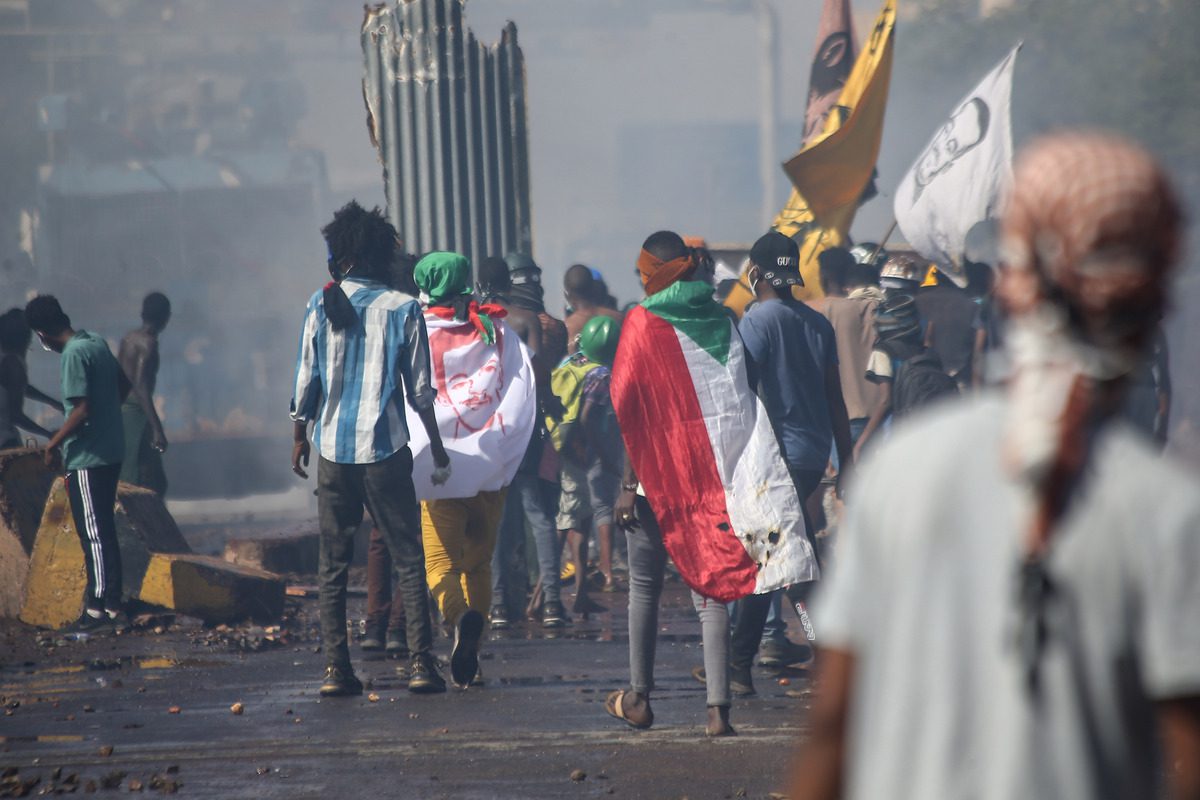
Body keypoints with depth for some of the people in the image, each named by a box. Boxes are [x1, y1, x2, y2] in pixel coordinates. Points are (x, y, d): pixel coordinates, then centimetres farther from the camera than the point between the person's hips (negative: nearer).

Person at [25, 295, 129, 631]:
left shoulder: (74, 355, -19)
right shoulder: (97, 342, 7)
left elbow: (81, 410, -23)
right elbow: (123, 384, 20)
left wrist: (53, 443, -12)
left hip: (87, 458, -9)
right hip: (110, 452, 9)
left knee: (94, 534, -3)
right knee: (104, 531, 14)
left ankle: (99, 607, 1)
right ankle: (111, 603, 19)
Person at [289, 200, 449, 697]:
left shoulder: (321, 305, 0)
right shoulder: (403, 310, -2)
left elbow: (306, 380, 2)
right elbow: (419, 389, 0)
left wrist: (299, 435, 15)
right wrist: (437, 445, 12)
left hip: (333, 451, 1)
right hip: (386, 450, -1)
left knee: (333, 564, 7)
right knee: (408, 560, 3)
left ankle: (335, 668, 3)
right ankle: (421, 663, -5)